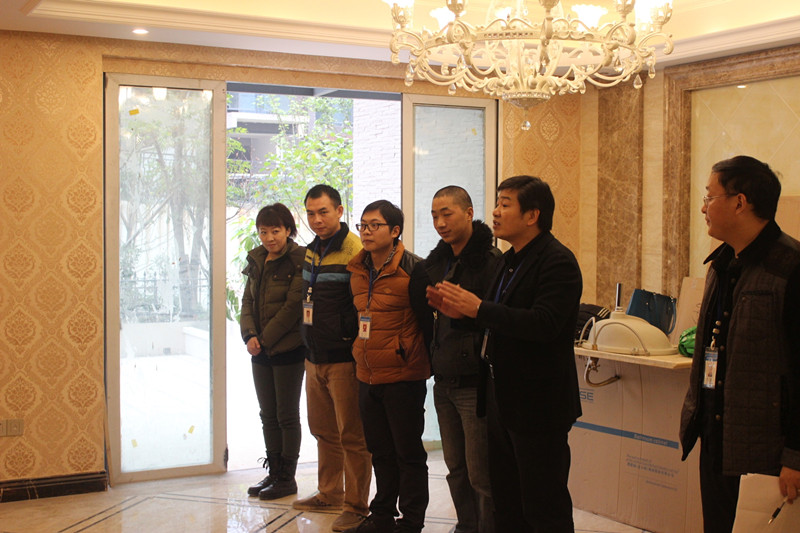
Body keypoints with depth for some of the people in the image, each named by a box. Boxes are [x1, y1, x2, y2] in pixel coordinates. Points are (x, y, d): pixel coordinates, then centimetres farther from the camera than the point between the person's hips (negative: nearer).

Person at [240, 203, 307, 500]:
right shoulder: (256, 261, 11)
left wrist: (265, 339, -14)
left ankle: (287, 478, 12)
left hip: (288, 350, -7)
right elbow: (247, 302, 10)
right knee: (268, 415, 13)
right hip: (260, 352, 7)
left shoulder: (299, 261, -11)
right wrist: (249, 335, -6)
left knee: (287, 416, 2)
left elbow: (293, 306, -15)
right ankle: (274, 473, 23)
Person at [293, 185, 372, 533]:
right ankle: (329, 494, 30)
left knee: (352, 436, -1)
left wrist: (355, 348, -15)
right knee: (324, 431, 17)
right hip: (314, 358, 8)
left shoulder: (354, 251, -13)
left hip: (343, 359, -8)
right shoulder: (311, 252, 13)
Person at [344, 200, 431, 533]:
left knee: (408, 453, 3)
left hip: (403, 377, -7)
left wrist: (410, 353, -4)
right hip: (367, 376, 7)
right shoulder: (358, 271, 9)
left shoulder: (412, 269, -13)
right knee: (380, 452, 17)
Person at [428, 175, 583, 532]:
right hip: (503, 402, 10)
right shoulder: (510, 261, 14)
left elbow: (543, 325, -28)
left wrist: (478, 308, -26)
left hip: (537, 406, -9)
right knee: (506, 504, 18)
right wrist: (459, 312, -1)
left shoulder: (557, 262, -16)